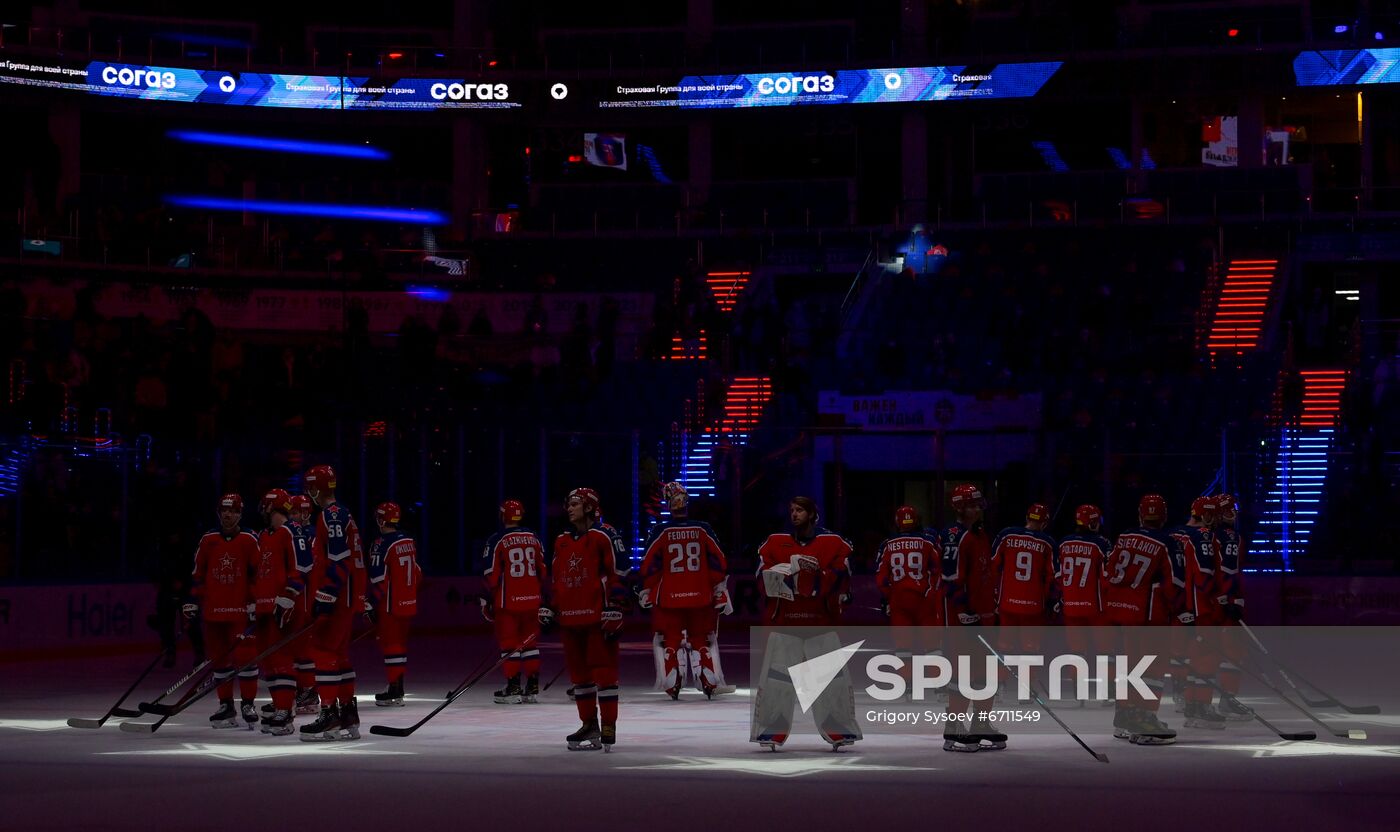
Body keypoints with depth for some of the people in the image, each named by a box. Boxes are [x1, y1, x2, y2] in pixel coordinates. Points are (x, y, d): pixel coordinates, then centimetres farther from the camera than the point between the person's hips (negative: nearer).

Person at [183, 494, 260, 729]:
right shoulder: (208, 540, 7)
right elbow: (197, 573, 11)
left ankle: (248, 704, 2)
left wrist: (256, 602, -5)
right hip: (213, 610, 3)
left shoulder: (249, 540, 0)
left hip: (240, 609, -3)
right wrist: (192, 601, 7)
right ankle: (226, 706, 15)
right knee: (220, 657, 7)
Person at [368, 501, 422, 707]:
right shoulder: (409, 542, 9)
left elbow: (378, 579, -17)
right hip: (408, 603, 8)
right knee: (401, 644, 14)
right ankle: (398, 688, 20)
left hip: (390, 605, -7)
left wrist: (372, 604, -10)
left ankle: (393, 690, -4)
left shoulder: (381, 545, -15)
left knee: (391, 645, -4)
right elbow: (417, 572, 16)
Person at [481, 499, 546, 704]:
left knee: (509, 643, 1)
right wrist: (544, 597, 20)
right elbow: (543, 571, 11)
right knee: (530, 642, 12)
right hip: (532, 600, 5)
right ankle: (533, 688, 13)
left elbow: (492, 574, -9)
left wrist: (487, 601, -1)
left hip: (508, 602, -5)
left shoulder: (497, 540, -8)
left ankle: (513, 688, -1)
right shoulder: (534, 539, 7)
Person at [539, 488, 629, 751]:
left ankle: (608, 727, -2)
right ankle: (589, 725, 19)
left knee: (603, 670, -5)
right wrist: (547, 609, 14)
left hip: (598, 617, -7)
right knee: (579, 672, 10)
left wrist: (614, 611, -15)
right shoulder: (562, 541, 16)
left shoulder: (604, 537, -7)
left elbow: (618, 574, -10)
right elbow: (556, 578, 22)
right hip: (570, 618, 7)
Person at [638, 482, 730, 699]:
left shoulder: (662, 532, -6)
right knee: (701, 641, 13)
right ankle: (709, 683, 7)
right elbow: (719, 561, 1)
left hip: (669, 599, -2)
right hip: (701, 598, 2)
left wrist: (646, 592, 7)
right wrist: (721, 590, 10)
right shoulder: (703, 530, -2)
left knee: (670, 641, 9)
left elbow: (649, 565, -4)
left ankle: (672, 686, 5)